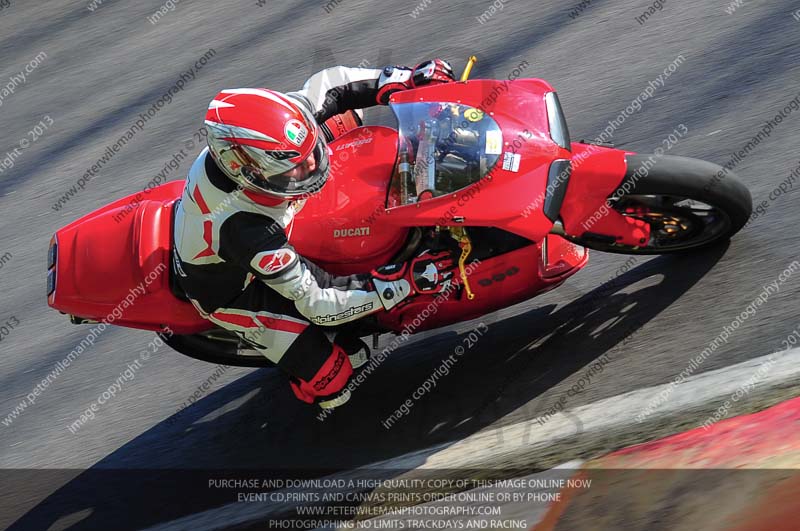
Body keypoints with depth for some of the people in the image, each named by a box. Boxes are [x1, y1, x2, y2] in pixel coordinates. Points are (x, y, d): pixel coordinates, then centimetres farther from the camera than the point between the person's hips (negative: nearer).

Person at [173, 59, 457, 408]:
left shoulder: (263, 139, -30)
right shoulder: (248, 230, -46)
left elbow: (325, 86, -13)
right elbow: (316, 304, -37)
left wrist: (405, 79, -19)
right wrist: (404, 282, -40)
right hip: (230, 288, -7)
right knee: (330, 378, -13)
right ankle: (314, 389, 24)